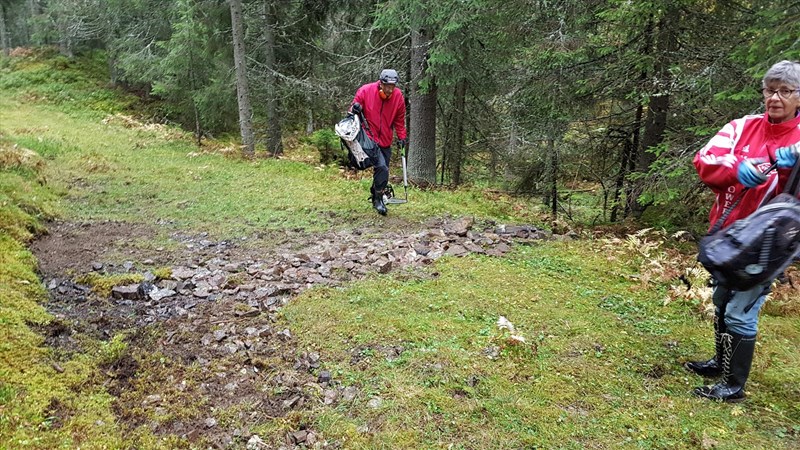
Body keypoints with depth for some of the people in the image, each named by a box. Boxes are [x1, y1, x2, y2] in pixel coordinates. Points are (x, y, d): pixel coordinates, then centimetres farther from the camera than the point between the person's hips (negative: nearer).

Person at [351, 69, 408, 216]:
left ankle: (375, 195, 31)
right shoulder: (365, 91, -13)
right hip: (369, 138, -4)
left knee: (383, 170, 11)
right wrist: (355, 109, -22)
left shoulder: (398, 96, -4)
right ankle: (378, 199, -2)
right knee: (382, 168, -19)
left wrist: (402, 137, 6)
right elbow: (354, 109, 0)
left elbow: (399, 120, 10)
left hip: (385, 141, 5)